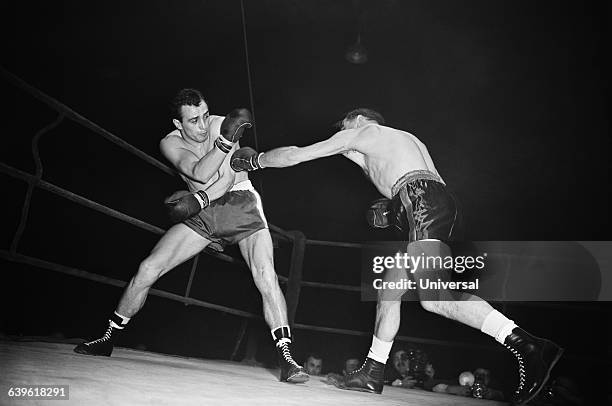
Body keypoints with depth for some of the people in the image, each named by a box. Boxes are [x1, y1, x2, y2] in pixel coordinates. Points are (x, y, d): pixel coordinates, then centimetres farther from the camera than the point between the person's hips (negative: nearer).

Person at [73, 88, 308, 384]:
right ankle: (107, 340, 13)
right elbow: (200, 173, -28)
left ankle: (286, 360, -21)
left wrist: (197, 201, -32)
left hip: (240, 204, -2)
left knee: (266, 275, -25)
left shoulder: (220, 124, -14)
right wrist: (226, 140, -41)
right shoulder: (170, 143, -8)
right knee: (148, 269, -5)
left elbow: (228, 179, -19)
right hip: (202, 212, 3)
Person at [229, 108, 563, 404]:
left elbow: (296, 155, 19)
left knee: (434, 299, -23)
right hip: (443, 207, 9)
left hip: (422, 201, -9)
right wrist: (390, 211, 20)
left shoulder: (362, 132, 16)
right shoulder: (405, 138, 37)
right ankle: (372, 373, 16)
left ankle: (528, 346, -31)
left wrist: (254, 160, 33)